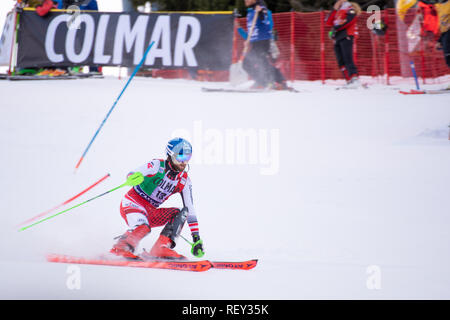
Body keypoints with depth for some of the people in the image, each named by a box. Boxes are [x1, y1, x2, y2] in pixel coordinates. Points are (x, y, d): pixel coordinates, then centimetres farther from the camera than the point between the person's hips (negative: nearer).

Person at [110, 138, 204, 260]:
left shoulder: (184, 181, 4)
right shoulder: (158, 165, -11)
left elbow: (190, 210, 5)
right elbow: (132, 175, -20)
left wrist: (196, 237, 0)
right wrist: (133, 177, -47)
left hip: (150, 212, 6)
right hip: (132, 203, -6)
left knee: (180, 213, -15)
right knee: (143, 228, -35)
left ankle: (161, 248, -26)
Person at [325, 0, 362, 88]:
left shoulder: (350, 9, 4)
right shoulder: (338, 11, 27)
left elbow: (348, 20, -13)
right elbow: (328, 22, 17)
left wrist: (336, 28, -17)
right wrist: (334, 9, 14)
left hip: (346, 37, -8)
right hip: (337, 38, 8)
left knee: (347, 59, -20)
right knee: (341, 62, -2)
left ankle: (355, 79, -27)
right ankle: (349, 81, -5)